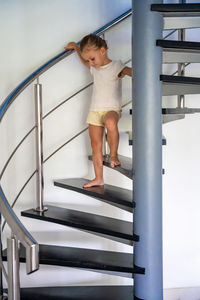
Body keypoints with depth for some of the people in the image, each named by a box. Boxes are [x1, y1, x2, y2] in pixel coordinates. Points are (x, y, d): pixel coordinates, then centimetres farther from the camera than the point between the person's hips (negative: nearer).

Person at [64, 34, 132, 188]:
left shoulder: (116, 66, -6)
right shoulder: (94, 68, 14)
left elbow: (130, 71, -24)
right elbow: (85, 61, 37)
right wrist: (77, 48, 29)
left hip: (112, 109, -6)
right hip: (95, 110, 7)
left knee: (110, 123, -42)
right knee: (95, 144, 5)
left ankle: (114, 155, -23)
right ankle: (99, 178, 13)